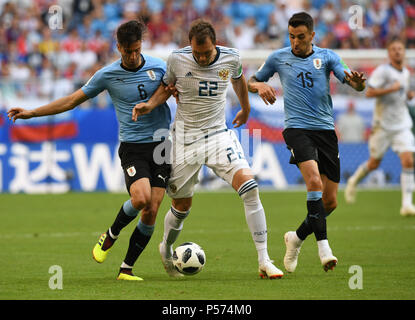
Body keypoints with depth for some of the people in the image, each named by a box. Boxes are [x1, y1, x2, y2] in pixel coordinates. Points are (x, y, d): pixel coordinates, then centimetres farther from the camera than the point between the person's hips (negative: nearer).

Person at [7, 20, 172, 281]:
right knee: (140, 198, -26)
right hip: (132, 147, -2)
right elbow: (73, 100, 8)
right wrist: (32, 113, 7)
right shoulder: (107, 75, -1)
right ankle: (112, 235, 3)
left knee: (151, 211, -7)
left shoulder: (159, 67, 2)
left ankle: (127, 268, 4)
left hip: (161, 143, 2)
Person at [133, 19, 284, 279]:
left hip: (219, 134, 1)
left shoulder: (231, 58, -6)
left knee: (249, 186, -20)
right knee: (182, 206, 7)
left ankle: (264, 262, -18)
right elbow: (166, 87, 9)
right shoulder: (177, 60, -10)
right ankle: (166, 249, 42)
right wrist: (149, 105, -11)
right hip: (186, 138, -1)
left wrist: (246, 109, 34)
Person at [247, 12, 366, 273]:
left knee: (330, 202, 2)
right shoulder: (278, 58, 7)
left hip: (326, 130, 3)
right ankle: (324, 247, -31)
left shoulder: (327, 57, 6)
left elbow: (354, 83, -6)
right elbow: (251, 82, 20)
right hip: (297, 128, -3)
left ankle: (297, 238, 27)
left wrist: (357, 82, -30)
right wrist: (259, 86, -4)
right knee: (315, 181, -28)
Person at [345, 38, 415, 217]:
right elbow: (369, 93, -19)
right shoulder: (382, 71, -10)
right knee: (374, 163, 7)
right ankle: (353, 181, 39)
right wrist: (391, 89, -24)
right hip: (383, 125, -4)